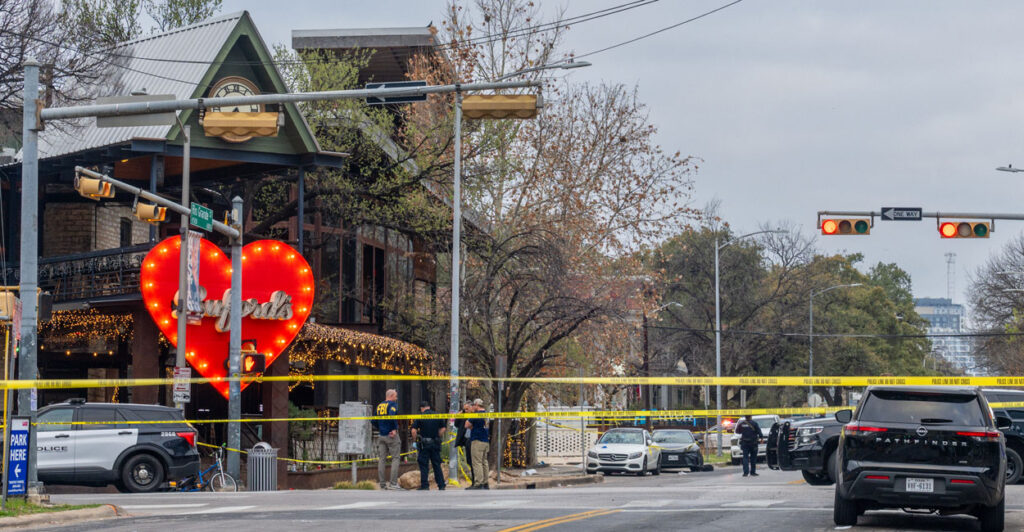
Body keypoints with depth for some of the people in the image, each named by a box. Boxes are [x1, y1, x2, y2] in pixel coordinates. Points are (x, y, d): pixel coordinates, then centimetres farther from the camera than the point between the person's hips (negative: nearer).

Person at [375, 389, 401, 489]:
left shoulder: (379, 405, 14)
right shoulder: (392, 404, -6)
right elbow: (392, 415, -24)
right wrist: (394, 429, -18)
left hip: (381, 436, 6)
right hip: (391, 436, -6)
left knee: (381, 459, 6)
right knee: (395, 458, -1)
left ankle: (382, 484, 5)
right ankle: (393, 483, -9)